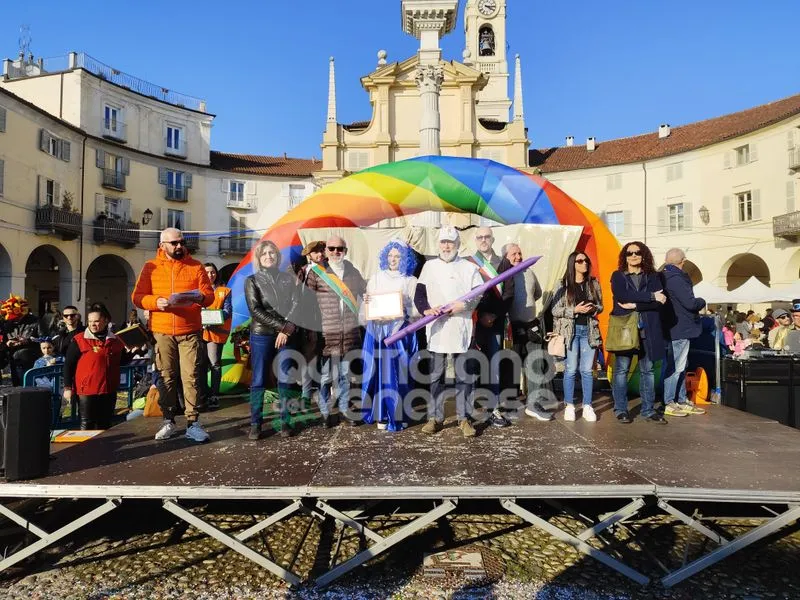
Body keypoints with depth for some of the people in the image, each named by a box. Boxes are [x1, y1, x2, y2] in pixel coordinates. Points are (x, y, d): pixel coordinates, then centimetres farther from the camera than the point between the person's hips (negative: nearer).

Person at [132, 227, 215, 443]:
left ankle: (192, 423, 1)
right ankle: (169, 422, 17)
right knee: (166, 377, 6)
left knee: (190, 377, -3)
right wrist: (156, 302, -19)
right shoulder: (150, 267, 5)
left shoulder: (195, 266, 6)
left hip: (190, 331, 0)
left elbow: (210, 294, 3)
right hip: (162, 332, 1)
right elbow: (137, 297, 0)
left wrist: (201, 298, -20)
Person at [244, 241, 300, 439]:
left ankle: (285, 422, 13)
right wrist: (283, 327, -12)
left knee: (285, 380, 3)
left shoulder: (287, 279, 11)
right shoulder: (252, 281, 3)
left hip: (286, 336, 2)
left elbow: (295, 305, 2)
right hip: (261, 336, -2)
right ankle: (255, 424, 10)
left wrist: (286, 330, -13)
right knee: (258, 381, 1)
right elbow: (255, 311, -7)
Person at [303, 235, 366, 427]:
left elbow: (366, 293, 22)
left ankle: (344, 408, 25)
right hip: (326, 332, -4)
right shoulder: (316, 272, -2)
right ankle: (325, 412, 15)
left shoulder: (352, 272, 11)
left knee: (345, 373, 12)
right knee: (326, 374, 2)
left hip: (349, 332, 4)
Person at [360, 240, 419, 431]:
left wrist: (403, 311, -17)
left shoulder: (411, 281, 6)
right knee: (379, 371, 2)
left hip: (399, 331, -2)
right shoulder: (376, 278, 12)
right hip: (377, 330, 2)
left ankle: (397, 415, 9)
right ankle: (381, 415, 10)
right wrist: (366, 302, -10)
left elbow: (418, 309, 0)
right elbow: (366, 308, 11)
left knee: (398, 372, -1)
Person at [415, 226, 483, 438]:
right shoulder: (429, 266, 11)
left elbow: (480, 295, 0)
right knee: (436, 376, 7)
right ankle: (435, 417, 16)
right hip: (436, 330, 1)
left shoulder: (469, 268, 7)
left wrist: (463, 305, -16)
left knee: (464, 376, 3)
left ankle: (464, 418, 14)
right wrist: (426, 310, -13)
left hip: (462, 330, -1)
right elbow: (419, 294, 6)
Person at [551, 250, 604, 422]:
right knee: (571, 370, -1)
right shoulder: (564, 285, -3)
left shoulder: (593, 283, 8)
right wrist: (575, 310, -16)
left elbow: (600, 306, 15)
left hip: (589, 330, 3)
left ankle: (587, 407, 14)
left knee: (587, 370, 4)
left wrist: (593, 309, -7)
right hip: (571, 330, -3)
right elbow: (555, 310, -4)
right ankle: (569, 406, 12)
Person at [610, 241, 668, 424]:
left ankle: (648, 410, 15)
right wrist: (651, 296, -15)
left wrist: (634, 305, -14)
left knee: (647, 370, 7)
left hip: (647, 330, 2)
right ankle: (621, 410, 8)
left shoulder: (653, 277, 11)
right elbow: (622, 296, -14)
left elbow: (659, 303, -4)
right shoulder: (618, 276, 6)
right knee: (621, 370, 0)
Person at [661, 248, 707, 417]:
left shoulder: (665, 277, 12)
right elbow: (690, 303, -22)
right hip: (680, 329, -10)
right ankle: (669, 404, 1)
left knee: (680, 366, 16)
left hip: (677, 329, 10)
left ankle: (682, 401, 24)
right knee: (675, 367, -5)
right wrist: (702, 302, -4)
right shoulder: (676, 279, -19)